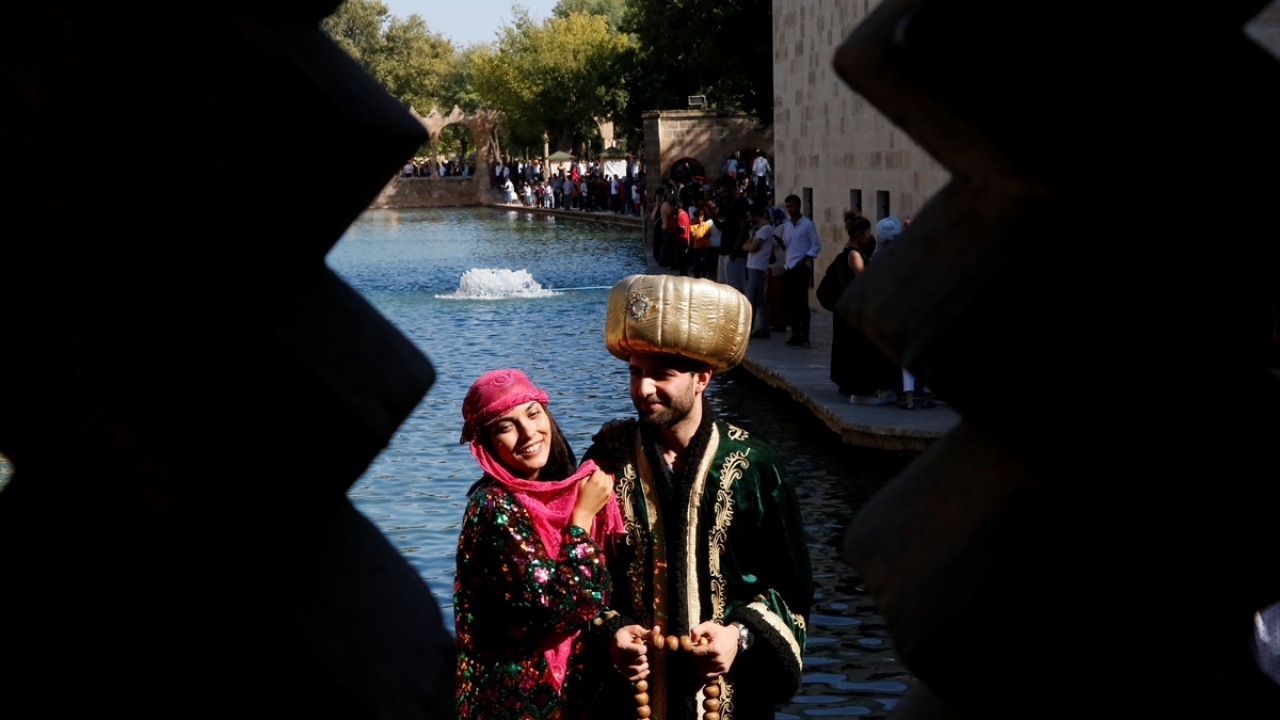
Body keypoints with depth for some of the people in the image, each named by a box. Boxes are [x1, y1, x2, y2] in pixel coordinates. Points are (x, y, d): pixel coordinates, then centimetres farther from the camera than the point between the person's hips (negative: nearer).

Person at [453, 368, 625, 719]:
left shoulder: (560, 490, 2)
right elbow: (561, 608, -26)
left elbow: (592, 594, 12)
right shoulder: (494, 508, -20)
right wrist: (583, 513, -18)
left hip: (568, 688, 7)